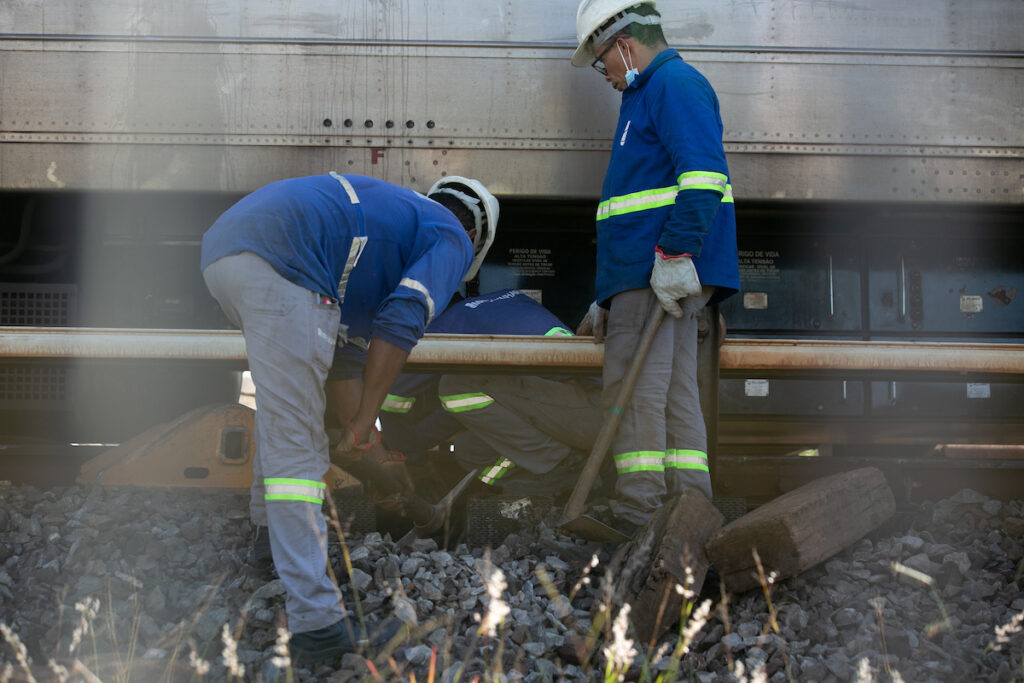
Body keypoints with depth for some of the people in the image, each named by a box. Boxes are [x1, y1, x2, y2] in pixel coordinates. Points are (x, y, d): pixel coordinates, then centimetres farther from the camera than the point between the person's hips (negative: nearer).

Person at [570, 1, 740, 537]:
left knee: (636, 389, -12)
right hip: (646, 277, 11)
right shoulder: (649, 95, 28)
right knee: (674, 393, 8)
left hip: (659, 273, -11)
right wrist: (606, 300, 30)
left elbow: (703, 175, -21)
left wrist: (674, 253, -27)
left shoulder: (675, 84, -5)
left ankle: (637, 513, -11)